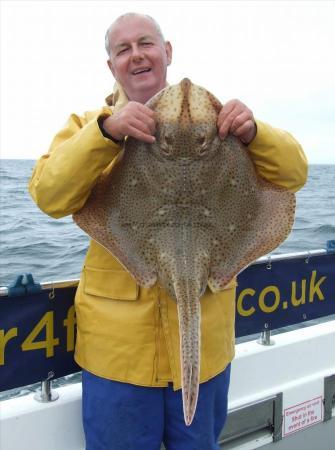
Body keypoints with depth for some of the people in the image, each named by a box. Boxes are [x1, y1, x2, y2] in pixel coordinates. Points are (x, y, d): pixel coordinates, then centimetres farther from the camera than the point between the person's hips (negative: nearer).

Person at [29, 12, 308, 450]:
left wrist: (252, 132, -19)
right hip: (120, 337, -1)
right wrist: (106, 131, -26)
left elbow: (293, 174, 1)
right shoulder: (89, 125, 3)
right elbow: (49, 196, -13)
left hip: (205, 336, 2)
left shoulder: (213, 121, 5)